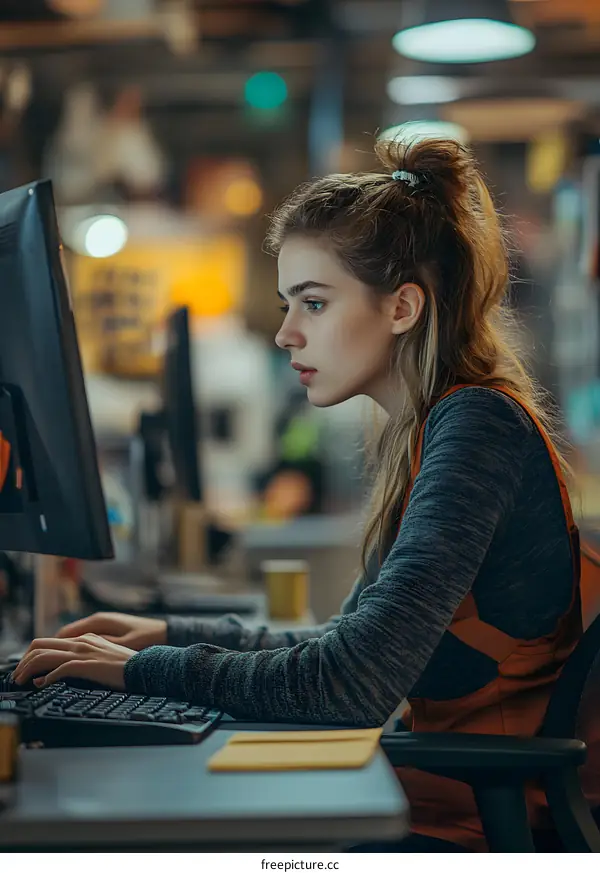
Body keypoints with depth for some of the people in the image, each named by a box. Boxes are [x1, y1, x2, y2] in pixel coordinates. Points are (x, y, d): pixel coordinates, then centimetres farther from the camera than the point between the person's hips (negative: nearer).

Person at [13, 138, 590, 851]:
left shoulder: (479, 424, -19)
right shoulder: (423, 433, 11)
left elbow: (357, 681, -27)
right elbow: (358, 641, 18)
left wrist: (150, 670, -17)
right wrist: (171, 636, 10)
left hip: (470, 832, -8)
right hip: (438, 799, 9)